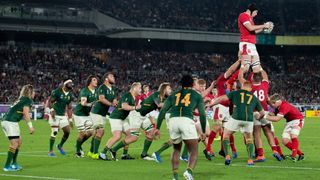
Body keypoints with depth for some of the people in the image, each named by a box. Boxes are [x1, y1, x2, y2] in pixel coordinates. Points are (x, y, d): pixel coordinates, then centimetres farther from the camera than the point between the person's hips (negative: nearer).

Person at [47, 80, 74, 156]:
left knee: (67, 132, 1)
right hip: (55, 115, -6)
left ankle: (60, 146, 27)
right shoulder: (57, 92, -13)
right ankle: (50, 151, -3)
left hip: (63, 116, 6)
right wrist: (52, 110, -27)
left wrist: (70, 119, 13)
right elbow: (50, 102, -11)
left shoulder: (70, 95, 8)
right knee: (54, 132, -12)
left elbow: (69, 107, 15)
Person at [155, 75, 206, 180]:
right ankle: (189, 171, -26)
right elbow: (202, 114, 14)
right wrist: (203, 131, 20)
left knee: (176, 150, 23)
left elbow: (163, 111, 15)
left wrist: (157, 128, 14)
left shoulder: (173, 95, 25)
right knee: (194, 152, 3)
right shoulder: (197, 95, 20)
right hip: (186, 120, -3)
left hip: (172, 121, 3)